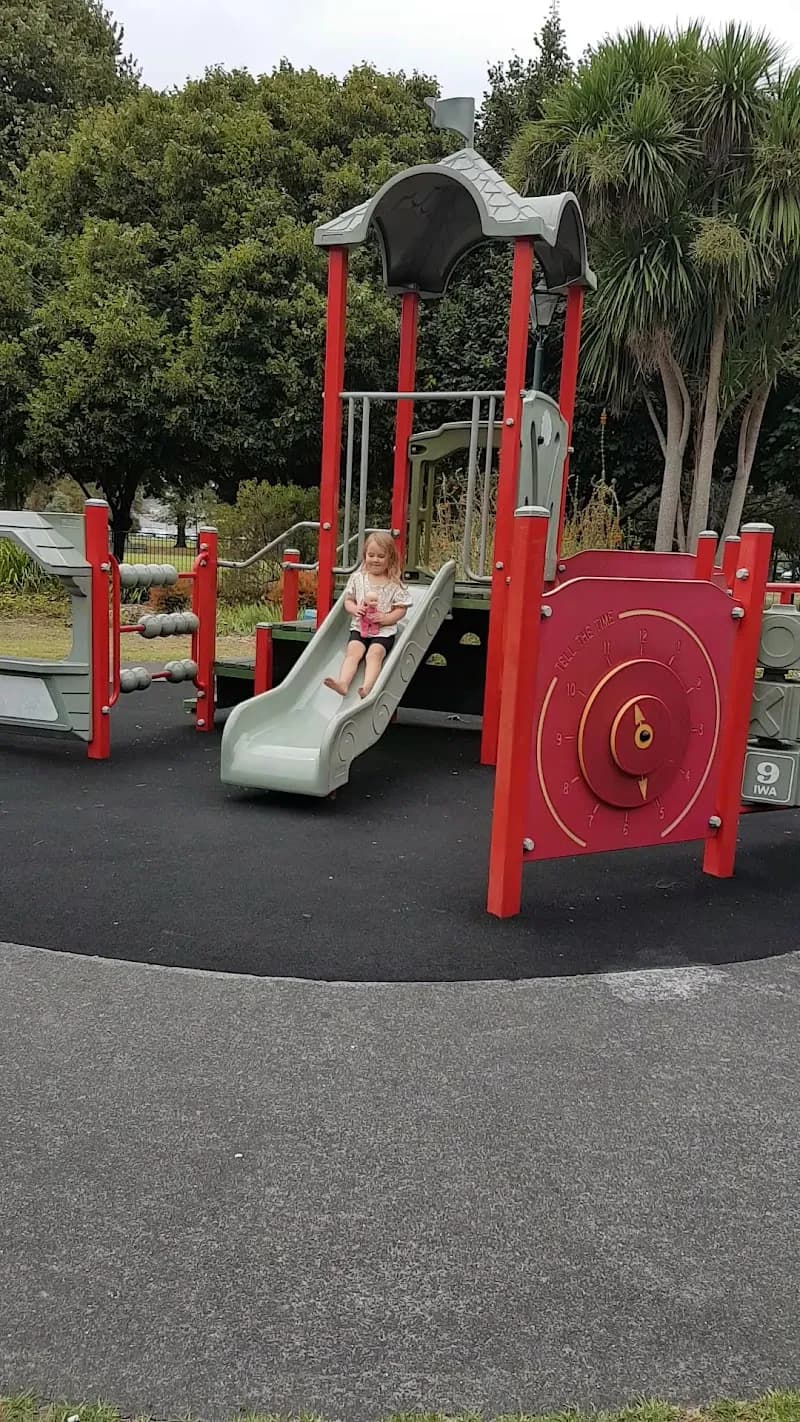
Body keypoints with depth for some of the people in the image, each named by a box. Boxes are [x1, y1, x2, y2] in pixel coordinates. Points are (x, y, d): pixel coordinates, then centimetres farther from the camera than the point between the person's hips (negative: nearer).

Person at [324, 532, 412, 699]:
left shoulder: (394, 583, 2)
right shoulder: (358, 578, 10)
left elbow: (401, 609, 2)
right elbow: (348, 599, 16)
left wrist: (386, 618, -14)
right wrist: (354, 609, -6)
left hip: (384, 630, -2)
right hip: (359, 627, 3)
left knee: (374, 653, -26)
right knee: (353, 651, -22)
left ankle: (367, 688, -44)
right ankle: (343, 683, -39)